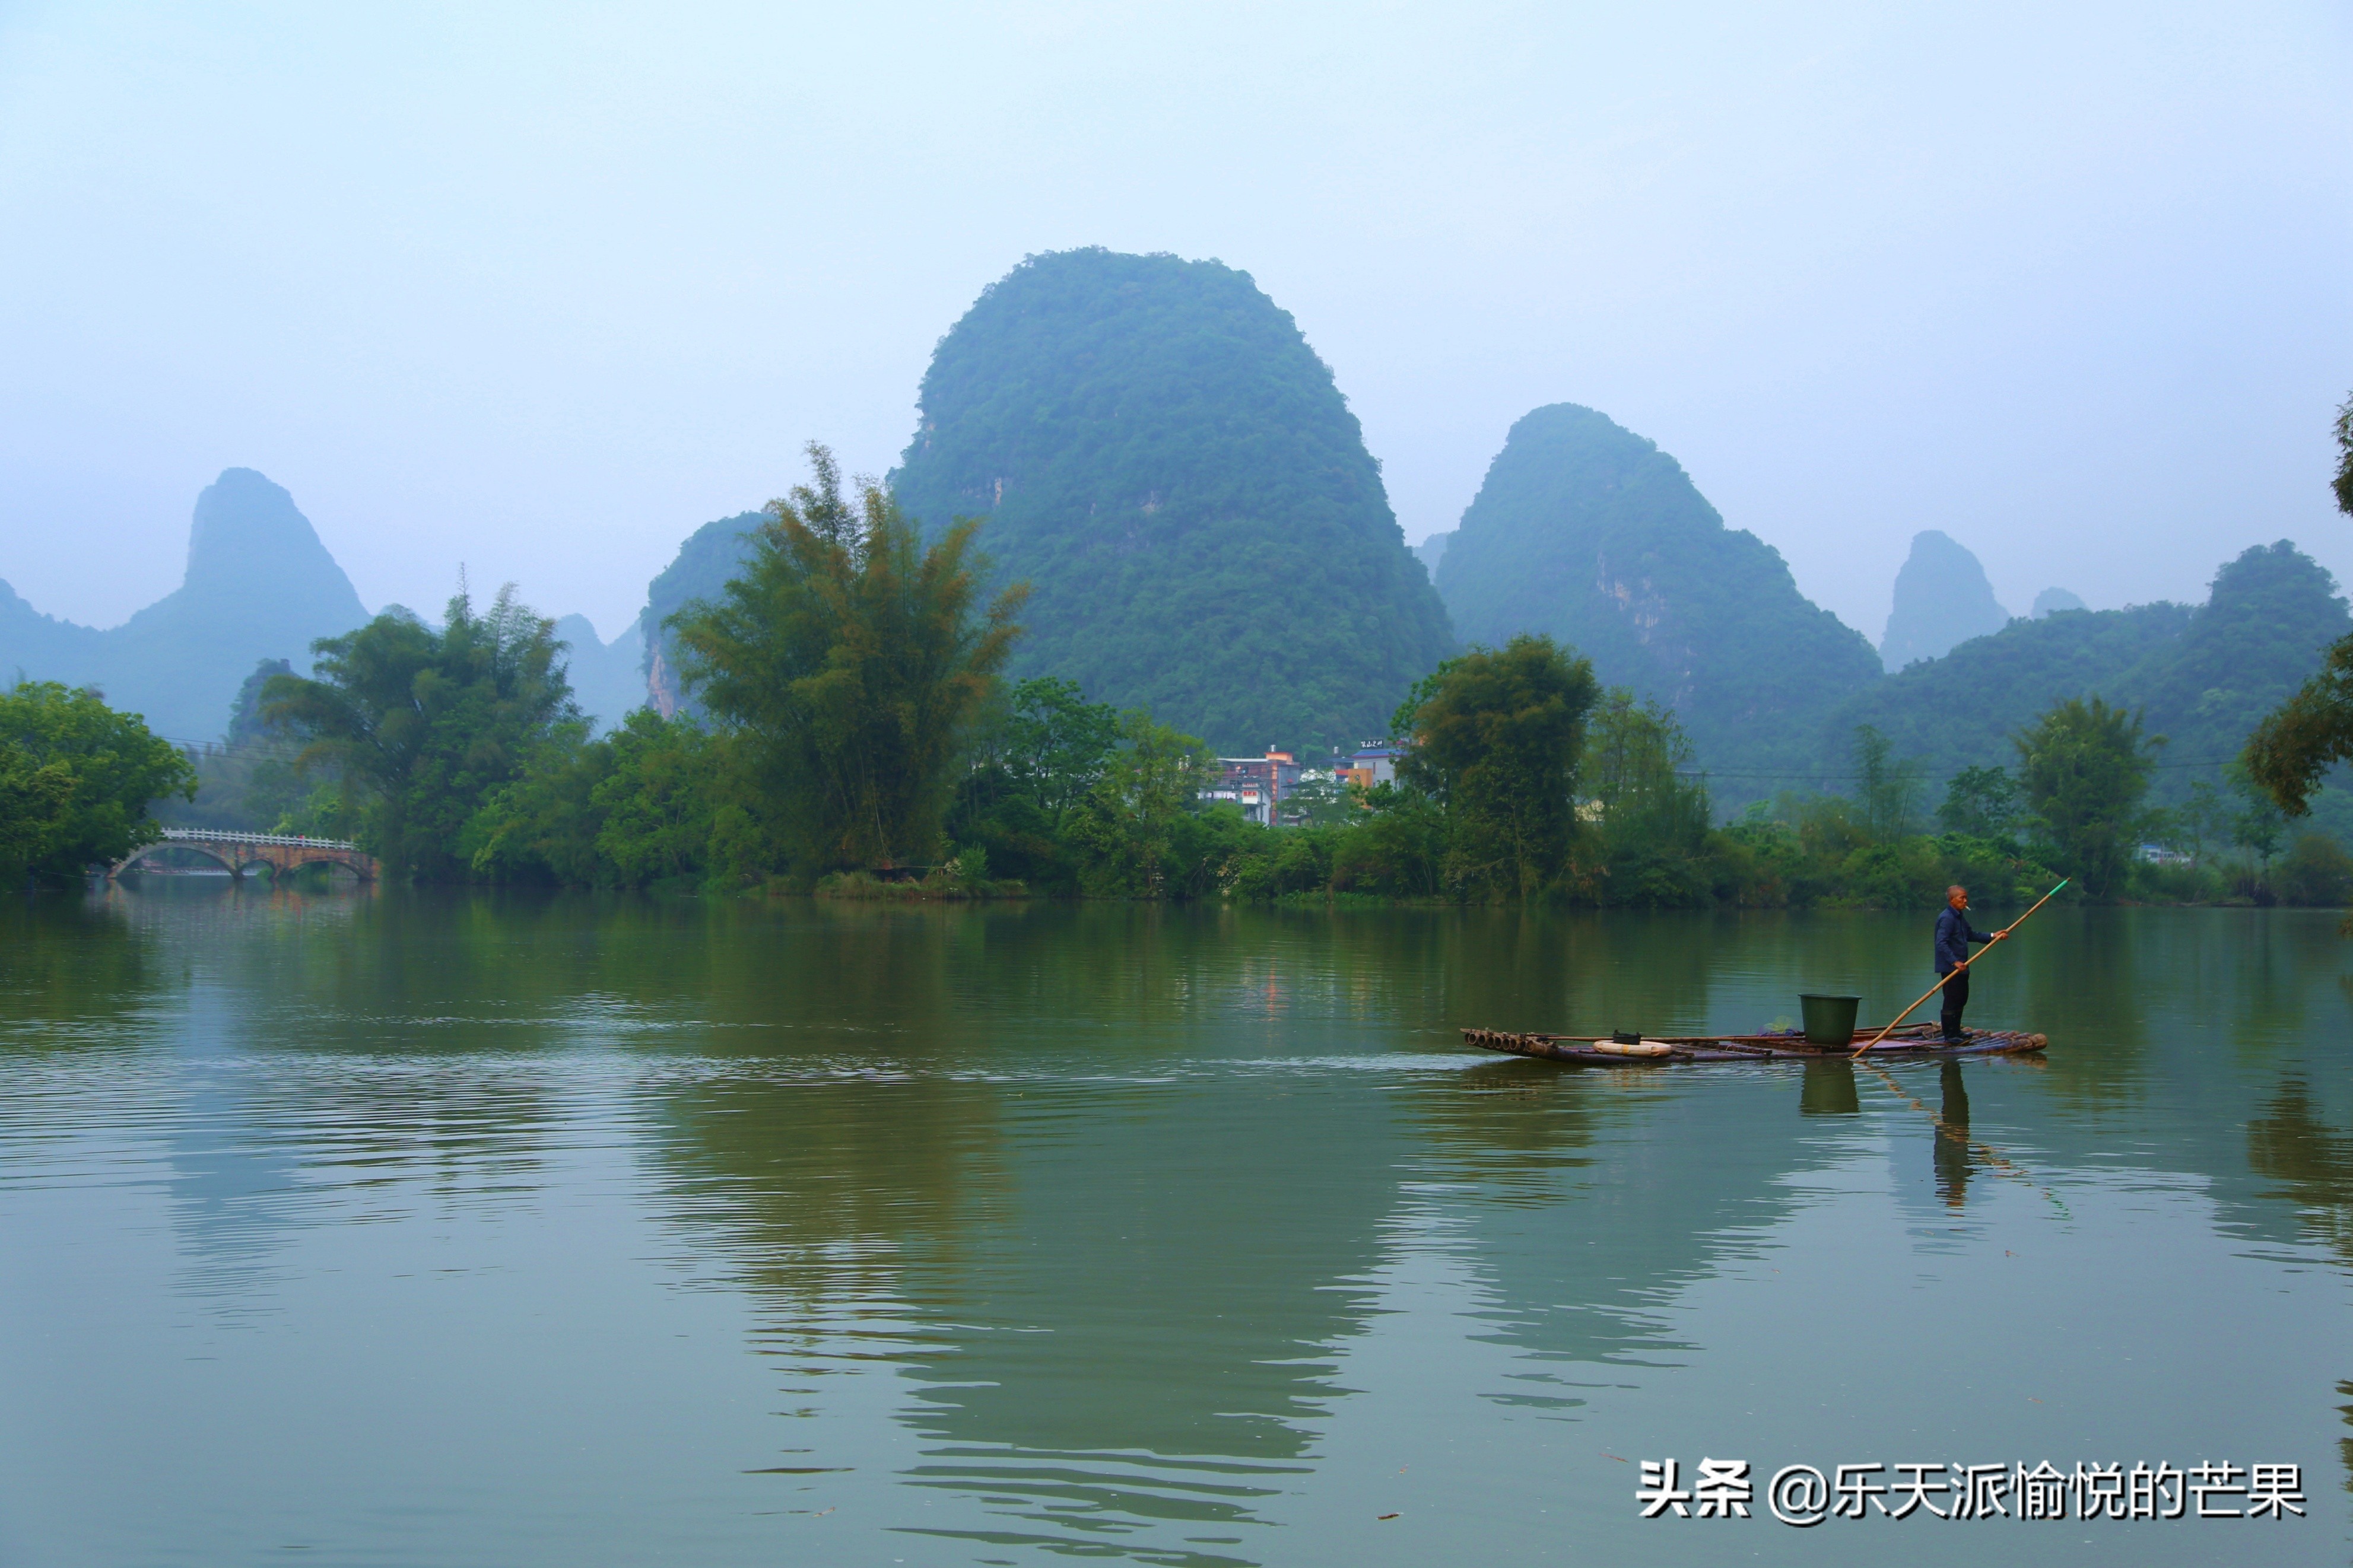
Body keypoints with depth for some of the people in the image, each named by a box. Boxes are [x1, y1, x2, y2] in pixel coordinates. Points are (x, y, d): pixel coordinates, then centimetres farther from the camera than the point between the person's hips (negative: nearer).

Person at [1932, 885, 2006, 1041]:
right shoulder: (1947, 918, -18)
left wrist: (1992, 936, 13)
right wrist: (1955, 962, -30)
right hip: (1950, 968, -11)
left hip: (1960, 967, 11)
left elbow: (1971, 934, 23)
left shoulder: (1959, 916, 15)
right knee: (1951, 1001, -5)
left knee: (1961, 999, 17)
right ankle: (1950, 1035, 1)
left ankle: (1956, 1032, 27)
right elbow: (1941, 944, -25)